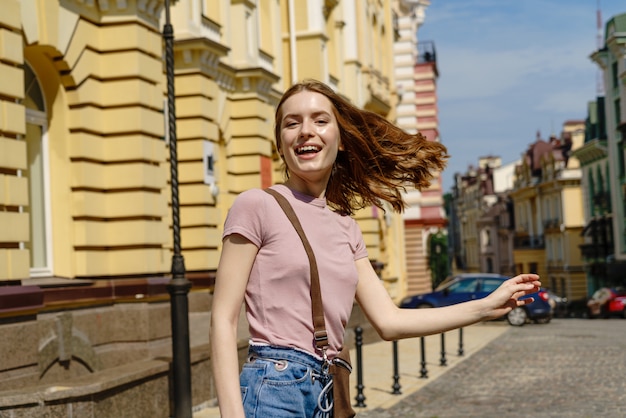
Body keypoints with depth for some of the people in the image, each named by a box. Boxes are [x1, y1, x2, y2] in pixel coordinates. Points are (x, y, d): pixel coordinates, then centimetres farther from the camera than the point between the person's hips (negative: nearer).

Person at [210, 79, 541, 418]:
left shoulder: (344, 227, 13)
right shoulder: (257, 206, -5)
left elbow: (389, 321, 12)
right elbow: (223, 320, -8)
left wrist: (488, 306, 10)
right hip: (273, 391, -6)